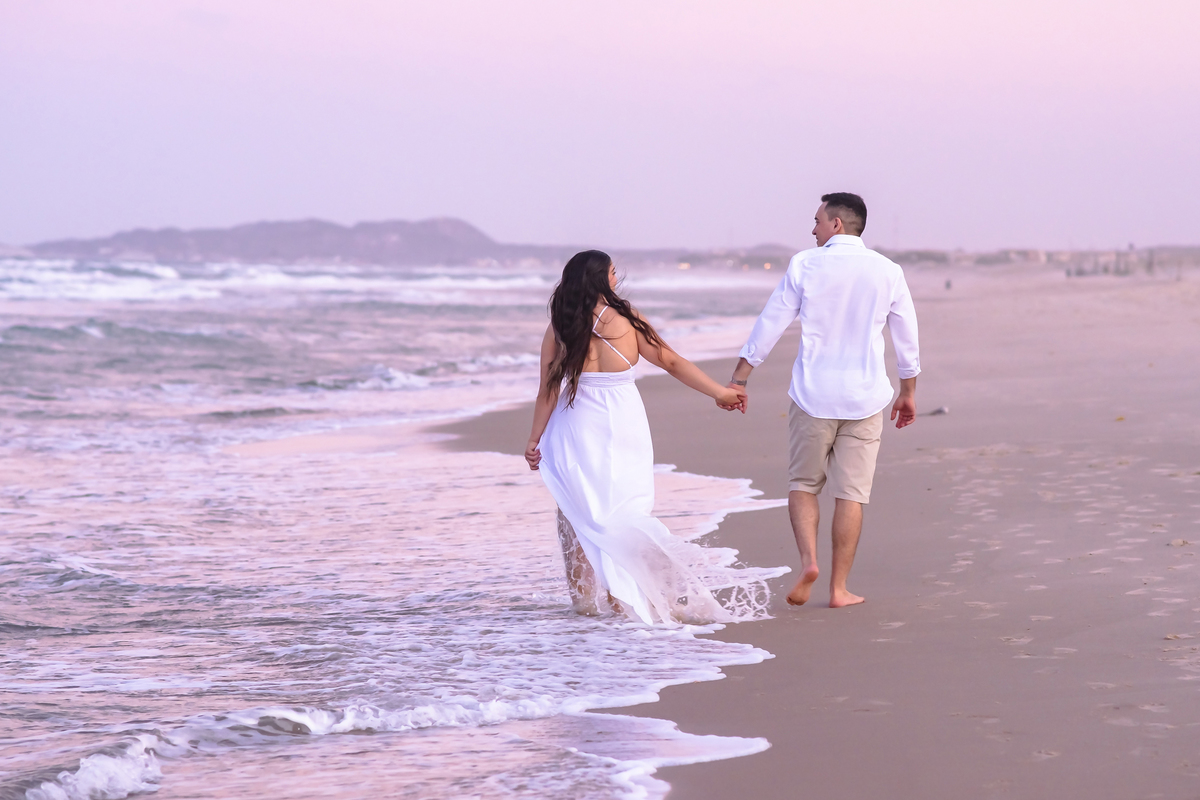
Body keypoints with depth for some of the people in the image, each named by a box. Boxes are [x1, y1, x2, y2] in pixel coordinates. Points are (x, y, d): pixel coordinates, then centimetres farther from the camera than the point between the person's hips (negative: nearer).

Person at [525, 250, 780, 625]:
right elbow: (672, 362, 1)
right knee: (629, 512, 8)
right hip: (625, 423, 1)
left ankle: (588, 595, 9)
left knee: (581, 511, 9)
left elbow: (548, 391, -4)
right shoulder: (627, 319, -4)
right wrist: (721, 392, 9)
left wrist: (534, 439, 4)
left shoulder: (559, 328, -5)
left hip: (578, 429, -1)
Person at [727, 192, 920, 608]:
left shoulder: (804, 265, -4)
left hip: (813, 394, -1)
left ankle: (808, 560, -9)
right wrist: (908, 392, 24)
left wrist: (739, 378, 6)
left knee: (803, 483, 13)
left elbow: (770, 323, -1)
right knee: (851, 493, 5)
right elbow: (907, 337, 10)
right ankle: (839, 588, 6)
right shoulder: (887, 272, 2)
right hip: (865, 397, 1)